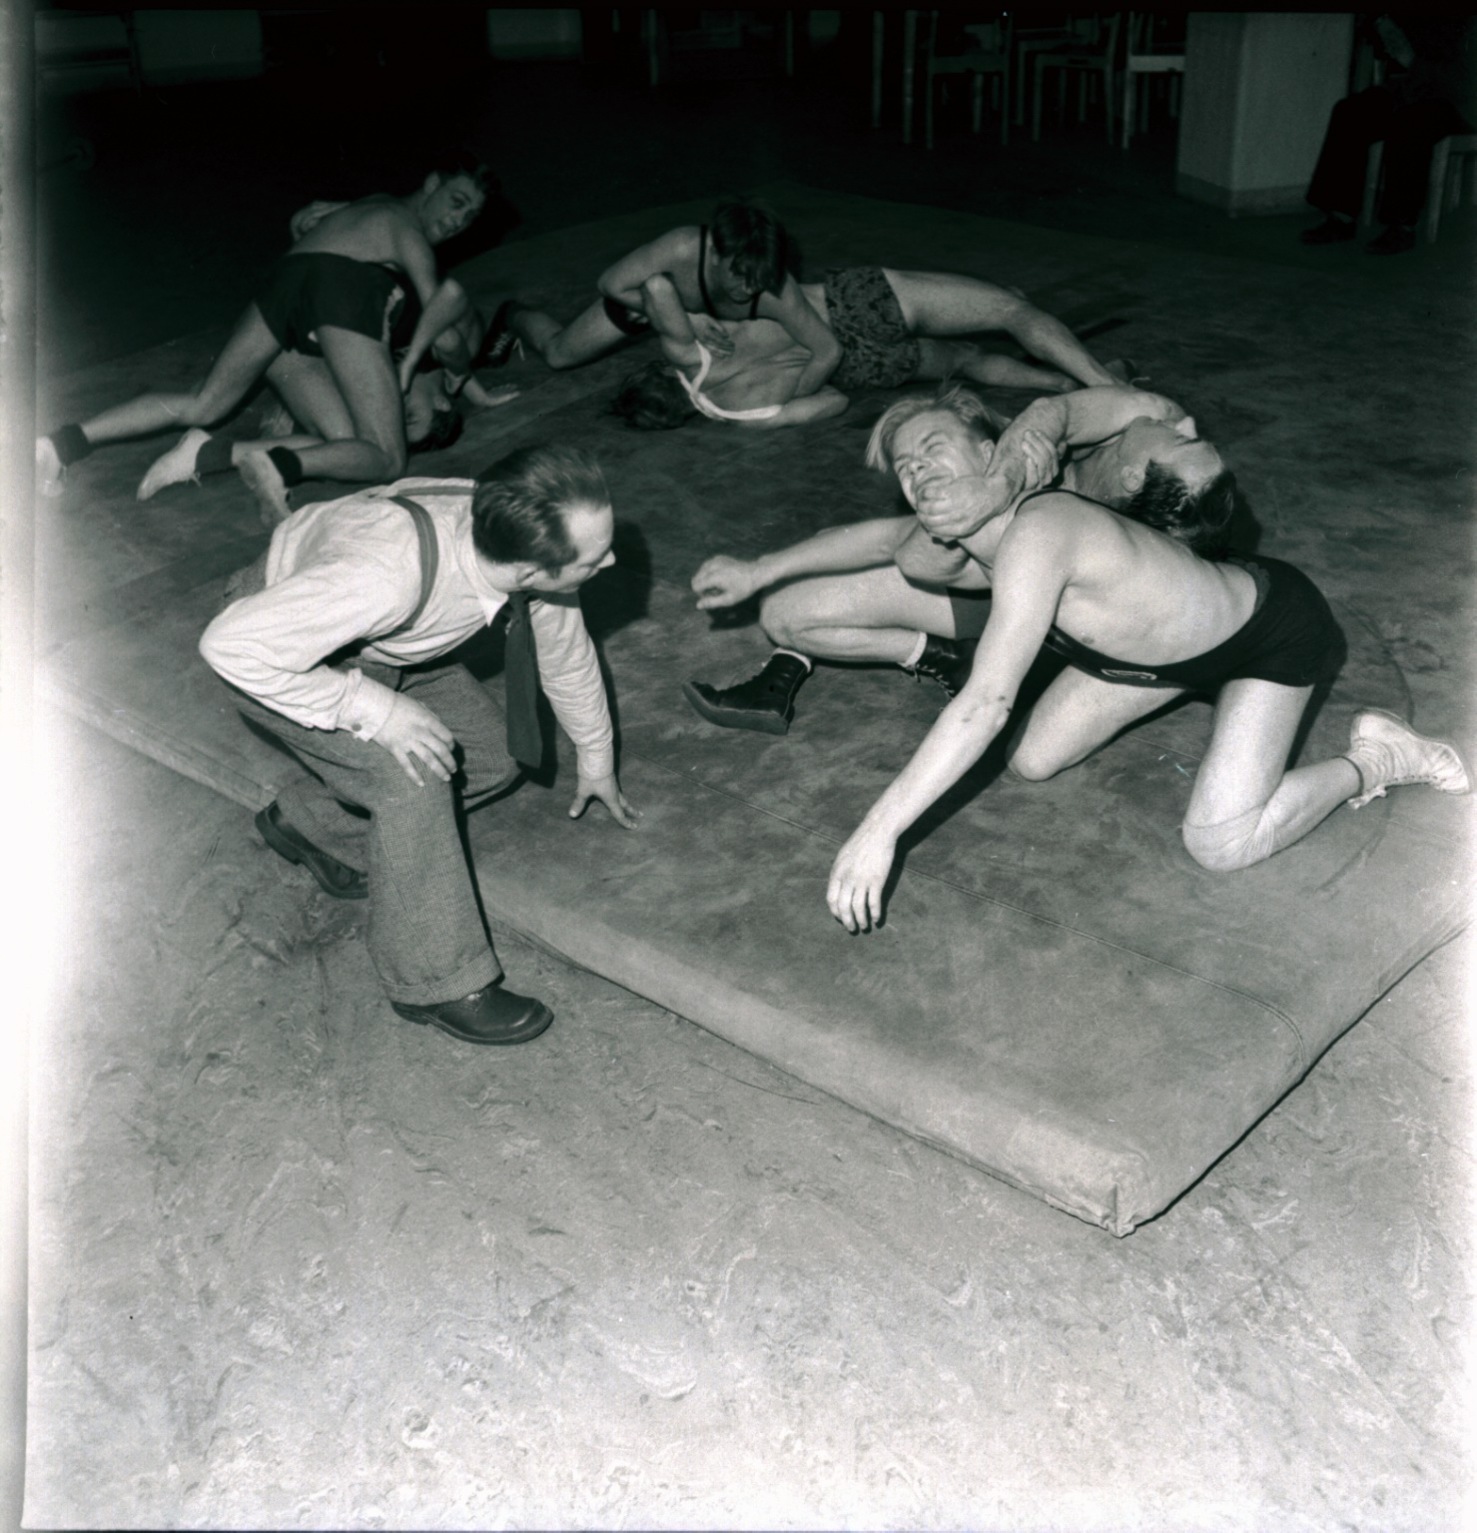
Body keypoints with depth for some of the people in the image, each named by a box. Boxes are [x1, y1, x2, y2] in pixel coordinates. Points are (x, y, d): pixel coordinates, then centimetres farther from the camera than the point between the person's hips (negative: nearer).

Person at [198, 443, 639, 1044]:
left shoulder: (530, 546, -24)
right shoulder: (386, 577, -46)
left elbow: (566, 649, -3)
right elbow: (231, 645, -39)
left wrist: (596, 760, 13)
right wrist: (370, 706, -37)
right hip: (278, 661, -6)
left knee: (490, 762, 4)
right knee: (415, 769, -26)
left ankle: (308, 823, 22)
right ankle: (434, 983, -10)